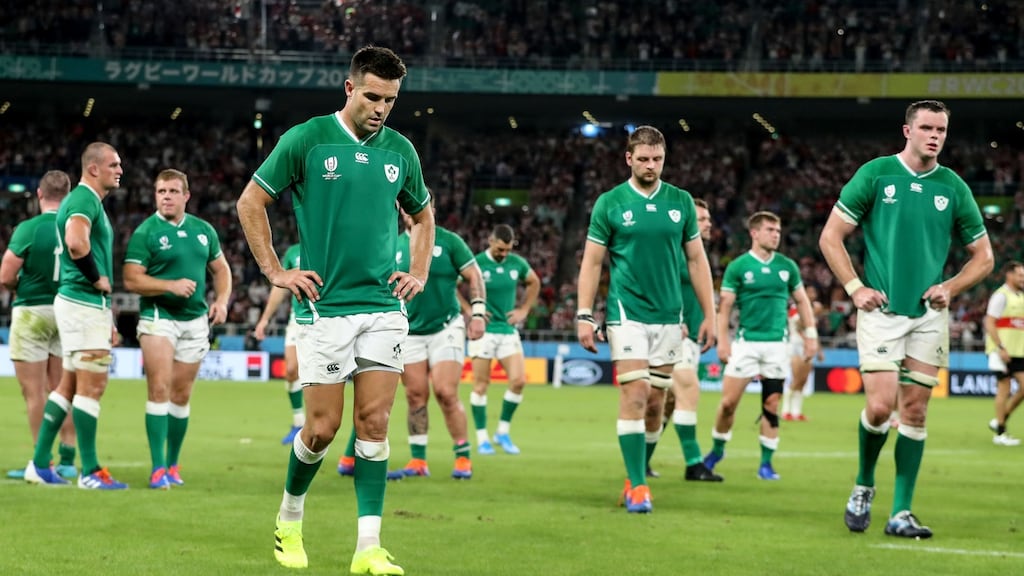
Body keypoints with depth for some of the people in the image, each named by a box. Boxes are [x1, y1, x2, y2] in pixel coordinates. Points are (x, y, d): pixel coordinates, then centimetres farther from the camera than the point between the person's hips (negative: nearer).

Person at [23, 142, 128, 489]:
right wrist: (99, 279, -17)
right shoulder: (85, 199, -13)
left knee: (69, 385, 12)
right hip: (84, 303, -10)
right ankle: (91, 472, -7)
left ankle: (39, 465, 14)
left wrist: (107, 317, 23)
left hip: (88, 304, 10)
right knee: (92, 385, -8)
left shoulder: (89, 201, 20)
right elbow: (76, 243, -33)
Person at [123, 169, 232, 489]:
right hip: (158, 318, -5)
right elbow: (131, 280, -11)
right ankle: (158, 469, -13)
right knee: (159, 390, -14)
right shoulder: (145, 232, -5)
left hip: (195, 321, 5)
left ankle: (172, 465, 19)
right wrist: (171, 285, -21)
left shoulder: (203, 230, 10)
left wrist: (222, 300, 3)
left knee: (181, 396, 8)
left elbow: (221, 269, 20)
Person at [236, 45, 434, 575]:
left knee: (374, 423, -3)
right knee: (323, 426, -1)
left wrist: (419, 273, 13)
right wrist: (276, 273, -2)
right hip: (326, 307, -3)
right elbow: (250, 203, 2)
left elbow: (423, 215, 26)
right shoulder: (306, 139, -4)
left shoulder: (400, 150, 9)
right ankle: (289, 521, 24)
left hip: (385, 307, 4)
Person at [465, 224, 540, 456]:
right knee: (481, 384, -2)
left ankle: (503, 432, 7)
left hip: (508, 330, 4)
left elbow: (534, 283, 22)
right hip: (483, 330, -4)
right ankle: (482, 438, 6)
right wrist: (468, 310, -7)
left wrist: (524, 310, 11)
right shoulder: (477, 263, -9)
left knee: (519, 380, -7)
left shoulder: (518, 263, 3)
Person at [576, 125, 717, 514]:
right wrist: (584, 316, -6)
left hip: (669, 316, 3)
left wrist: (709, 314, 6)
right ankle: (637, 486, -9)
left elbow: (697, 260, 11)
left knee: (656, 403, 6)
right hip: (627, 313, -3)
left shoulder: (680, 202, 6)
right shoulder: (610, 203, -1)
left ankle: (636, 475, 20)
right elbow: (591, 262, 1)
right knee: (634, 396, -12)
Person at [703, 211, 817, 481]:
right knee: (729, 401, -3)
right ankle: (717, 450, 19)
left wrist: (810, 334, 8)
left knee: (771, 404, 1)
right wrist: (722, 341, -8)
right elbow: (725, 305, -1)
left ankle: (766, 463, 8)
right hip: (746, 342, -2)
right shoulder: (738, 267, -2)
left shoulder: (787, 266, 7)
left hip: (777, 343, 2)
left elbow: (802, 301, 15)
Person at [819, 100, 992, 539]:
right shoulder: (876, 174, -2)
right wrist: (855, 288, -7)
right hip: (882, 310, -3)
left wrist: (950, 288, -1)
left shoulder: (953, 187, 5)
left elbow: (983, 256, 14)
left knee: (915, 411, 1)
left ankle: (901, 512, 7)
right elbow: (831, 236, 1)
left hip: (929, 316, 3)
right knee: (880, 406, -13)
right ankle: (863, 485, 13)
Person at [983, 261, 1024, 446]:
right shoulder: (1001, 296, -9)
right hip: (1003, 352, -8)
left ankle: (1000, 420, 15)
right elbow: (989, 323, -15)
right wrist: (1001, 347, -22)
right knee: (1004, 389, -4)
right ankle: (1000, 434, 3)